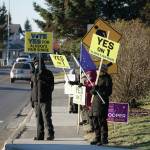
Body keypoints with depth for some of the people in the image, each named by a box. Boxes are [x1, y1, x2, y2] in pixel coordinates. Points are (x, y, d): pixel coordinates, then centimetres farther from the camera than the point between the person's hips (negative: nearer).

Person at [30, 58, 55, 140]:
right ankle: (39, 136, 13)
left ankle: (50, 134, -11)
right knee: (38, 118, 8)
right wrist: (32, 100, 18)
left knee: (46, 118, -12)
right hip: (36, 100, 6)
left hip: (45, 100, -6)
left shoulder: (48, 73, 0)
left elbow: (51, 86, -5)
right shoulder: (34, 75, 18)